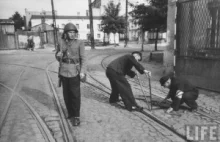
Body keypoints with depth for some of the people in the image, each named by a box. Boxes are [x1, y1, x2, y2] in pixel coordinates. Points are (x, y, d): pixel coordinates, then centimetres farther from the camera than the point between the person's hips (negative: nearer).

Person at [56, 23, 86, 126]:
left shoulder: (79, 43, -3)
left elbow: (83, 58, -4)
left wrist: (82, 71, -13)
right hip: (64, 71, 4)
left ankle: (76, 116, 8)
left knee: (75, 94, -3)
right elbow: (58, 58, 15)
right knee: (66, 93, 11)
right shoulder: (61, 42, 5)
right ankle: (70, 113, 27)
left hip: (74, 71, -3)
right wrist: (59, 55, -8)